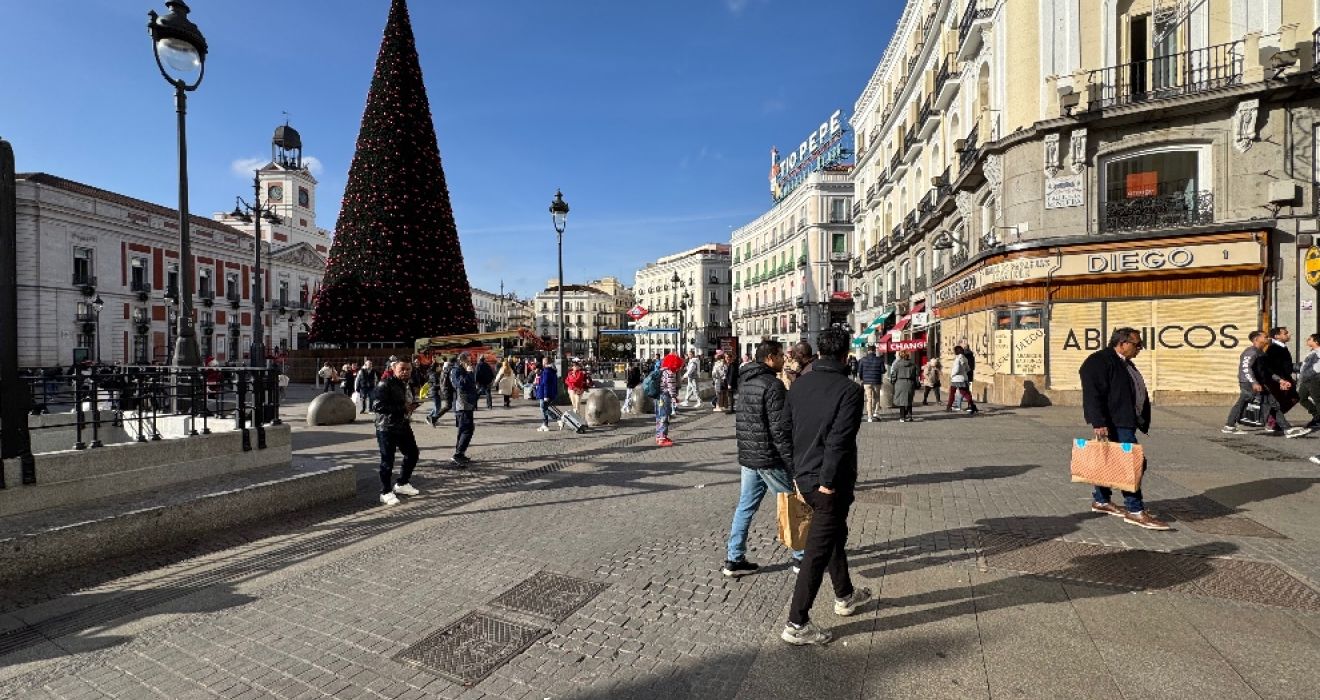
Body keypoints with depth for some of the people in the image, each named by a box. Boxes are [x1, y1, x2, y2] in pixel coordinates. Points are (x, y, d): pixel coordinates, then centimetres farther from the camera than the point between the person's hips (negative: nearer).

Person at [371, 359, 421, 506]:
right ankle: (386, 493, 13)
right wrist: (402, 408, -25)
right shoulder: (385, 385, -13)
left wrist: (412, 406, 4)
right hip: (387, 428, -8)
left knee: (413, 454, 14)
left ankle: (401, 484, 32)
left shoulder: (407, 386, 13)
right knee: (387, 460, -1)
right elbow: (377, 406, -23)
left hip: (404, 426, 9)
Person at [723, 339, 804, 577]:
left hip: (747, 457, 8)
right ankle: (801, 557, 21)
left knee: (744, 507, 12)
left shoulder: (746, 382, 9)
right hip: (770, 459, -8)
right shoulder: (773, 385, -17)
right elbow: (780, 429, -20)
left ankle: (734, 560, 17)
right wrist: (792, 462, -15)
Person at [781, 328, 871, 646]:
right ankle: (797, 624, 11)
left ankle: (845, 596, 45)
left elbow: (788, 429, 6)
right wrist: (828, 481, -16)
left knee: (835, 533, 26)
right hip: (831, 482, -7)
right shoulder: (849, 390, -16)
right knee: (818, 551, 3)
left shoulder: (799, 384, 3)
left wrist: (797, 471, 13)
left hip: (804, 476, 7)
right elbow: (839, 441, -23)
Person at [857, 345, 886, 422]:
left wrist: (861, 379, 17)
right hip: (877, 382, 0)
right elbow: (883, 372, 1)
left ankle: (870, 417, -1)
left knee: (869, 399, 2)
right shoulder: (879, 360, -2)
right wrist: (882, 380, 17)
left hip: (866, 382, 0)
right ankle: (876, 413, 9)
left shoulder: (863, 360, -1)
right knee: (876, 398, 17)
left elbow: (859, 372, 3)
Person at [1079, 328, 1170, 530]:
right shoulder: (1099, 361, -15)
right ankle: (1135, 511, -6)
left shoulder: (1125, 363, 18)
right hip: (1114, 423, -11)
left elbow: (1137, 393, 25)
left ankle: (1100, 500, 24)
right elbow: (1093, 394, -22)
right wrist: (1099, 423, -27)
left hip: (1125, 421, 11)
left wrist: (1142, 422, 21)